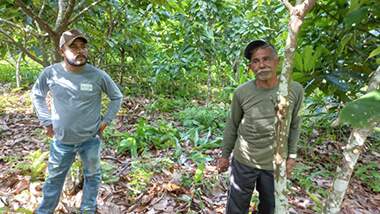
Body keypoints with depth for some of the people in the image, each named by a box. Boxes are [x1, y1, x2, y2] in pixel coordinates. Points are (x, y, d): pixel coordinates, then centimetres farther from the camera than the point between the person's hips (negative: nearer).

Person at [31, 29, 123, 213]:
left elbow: (117, 97, -1)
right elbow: (37, 94, 8)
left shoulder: (98, 75, -16)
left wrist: (106, 120, -4)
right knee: (54, 179, 21)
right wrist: (46, 121, 3)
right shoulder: (50, 73, -12)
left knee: (92, 176, 18)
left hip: (91, 139, -1)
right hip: (61, 140, 1)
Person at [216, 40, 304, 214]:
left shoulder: (295, 90, -12)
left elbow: (294, 124, 2)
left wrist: (292, 155, 4)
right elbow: (232, 125, 0)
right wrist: (225, 155, 6)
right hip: (243, 161, -1)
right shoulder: (241, 92, -13)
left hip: (275, 164, 1)